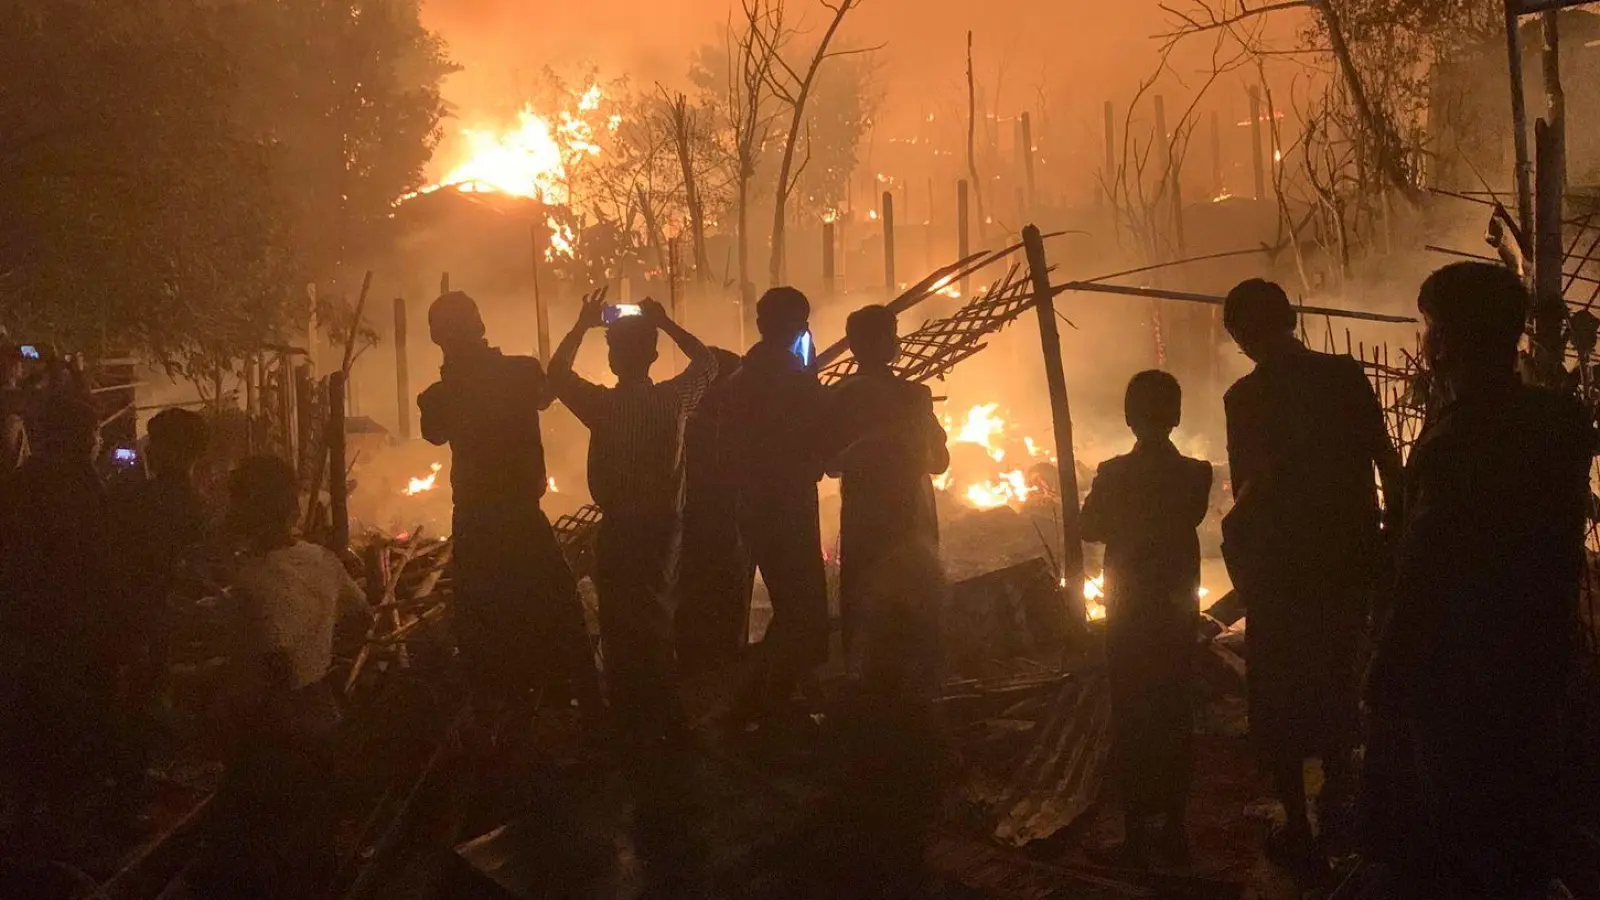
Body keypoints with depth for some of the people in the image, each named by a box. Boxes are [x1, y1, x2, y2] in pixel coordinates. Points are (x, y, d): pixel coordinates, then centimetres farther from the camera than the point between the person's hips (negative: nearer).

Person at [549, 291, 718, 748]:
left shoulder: (602, 405, -16)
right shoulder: (674, 399, -8)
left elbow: (557, 372, 2)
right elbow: (707, 363, 12)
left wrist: (582, 325, 3)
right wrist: (666, 324, 9)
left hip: (620, 528, -4)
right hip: (665, 523, 4)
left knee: (622, 625, 8)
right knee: (657, 617, 20)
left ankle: (635, 724, 13)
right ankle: (664, 721, 26)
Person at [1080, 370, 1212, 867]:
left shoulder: (1113, 474, -14)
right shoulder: (1195, 475, -6)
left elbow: (1091, 528, 0)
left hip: (1129, 612, -3)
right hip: (1178, 609, 3)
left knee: (1130, 720, 4)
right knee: (1175, 718, 12)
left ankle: (1136, 835, 6)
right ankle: (1174, 830, 17)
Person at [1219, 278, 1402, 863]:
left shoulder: (1247, 396, -13)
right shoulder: (1346, 376, -3)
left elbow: (1251, 488, -16)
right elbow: (1387, 462, 0)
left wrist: (1237, 530, 3)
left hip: (1282, 564, -4)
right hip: (1350, 556, 4)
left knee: (1279, 696, 8)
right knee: (1337, 681, 20)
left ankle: (1298, 827, 10)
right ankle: (1339, 805, 27)